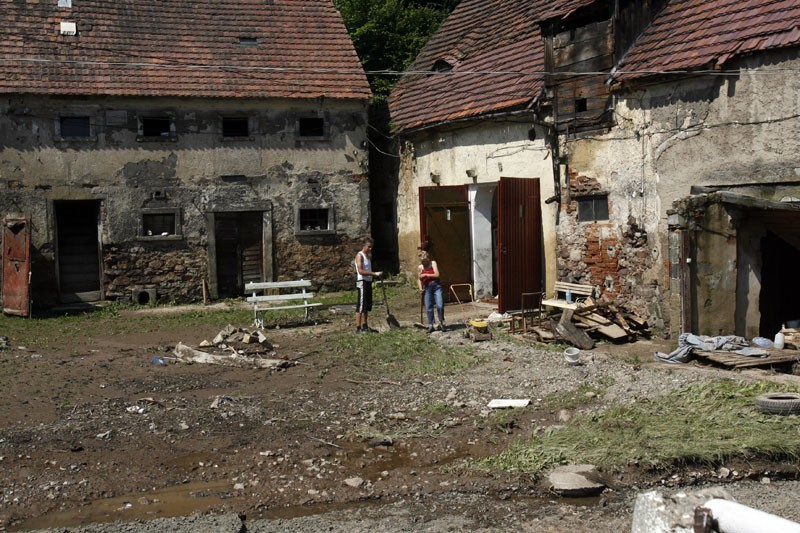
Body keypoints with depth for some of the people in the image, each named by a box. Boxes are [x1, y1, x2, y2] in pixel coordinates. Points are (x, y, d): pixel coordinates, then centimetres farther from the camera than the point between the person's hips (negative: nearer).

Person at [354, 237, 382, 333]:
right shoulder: (360, 255, -11)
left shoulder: (368, 255, 17)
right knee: (361, 305, -9)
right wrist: (374, 273, -24)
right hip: (362, 282, -9)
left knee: (367, 305, 13)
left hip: (368, 282, 9)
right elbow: (361, 271, -22)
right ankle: (358, 328, -7)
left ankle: (365, 326, 21)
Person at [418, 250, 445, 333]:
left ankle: (441, 323, 5)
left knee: (440, 305, -13)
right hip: (427, 288, 2)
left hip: (436, 286, -2)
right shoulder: (420, 267, 8)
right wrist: (420, 287, 8)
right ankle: (430, 325, 8)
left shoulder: (433, 263, 1)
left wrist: (426, 275, -13)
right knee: (428, 308, 0)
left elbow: (437, 275, -9)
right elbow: (419, 278, 20)